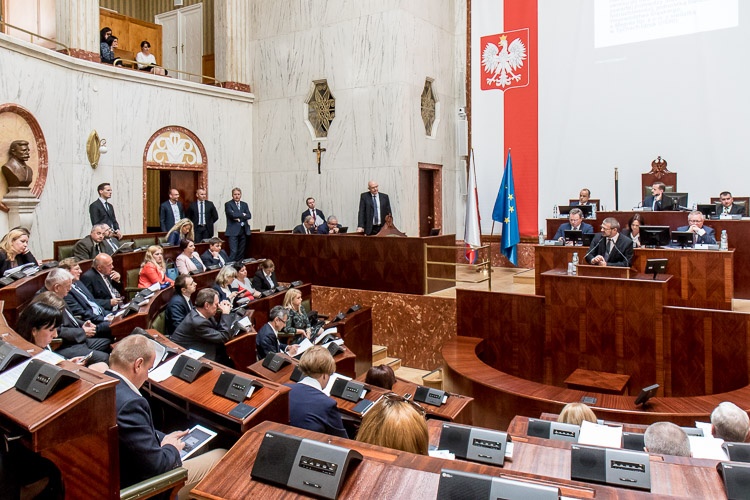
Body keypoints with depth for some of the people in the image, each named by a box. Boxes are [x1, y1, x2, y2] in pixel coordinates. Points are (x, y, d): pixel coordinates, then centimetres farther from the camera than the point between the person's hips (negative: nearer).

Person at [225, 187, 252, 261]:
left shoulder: (244, 204, 16)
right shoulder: (228, 204, 1)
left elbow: (249, 216, 3)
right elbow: (232, 214, -15)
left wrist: (239, 218, -11)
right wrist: (243, 214, -3)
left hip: (243, 231, 5)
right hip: (233, 231, -5)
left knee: (241, 252, 6)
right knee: (233, 252, -12)